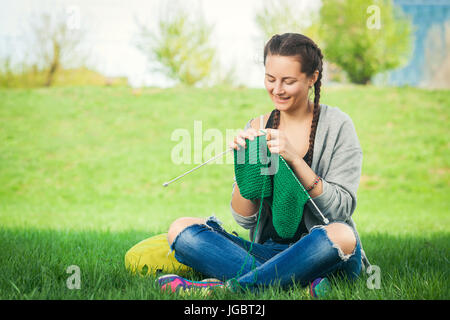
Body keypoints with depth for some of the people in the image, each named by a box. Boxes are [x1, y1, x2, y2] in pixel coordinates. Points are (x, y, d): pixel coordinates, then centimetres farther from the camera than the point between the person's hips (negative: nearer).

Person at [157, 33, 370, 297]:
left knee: (341, 235, -38)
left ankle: (227, 287, -31)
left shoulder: (337, 125, 0)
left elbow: (342, 208, -10)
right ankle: (302, 283, -31)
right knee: (181, 230, -15)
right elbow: (246, 219, 5)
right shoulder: (257, 129, 9)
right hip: (269, 250, 4)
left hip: (322, 254, -4)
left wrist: (295, 158, -19)